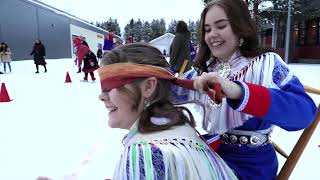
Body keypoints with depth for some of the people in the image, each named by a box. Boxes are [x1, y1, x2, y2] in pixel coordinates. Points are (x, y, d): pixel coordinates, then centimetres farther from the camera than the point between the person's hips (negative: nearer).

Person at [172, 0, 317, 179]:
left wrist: (239, 92, -46)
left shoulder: (266, 64, -14)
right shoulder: (203, 70, 2)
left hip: (249, 165, -4)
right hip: (208, 154, 5)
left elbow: (304, 111, -31)